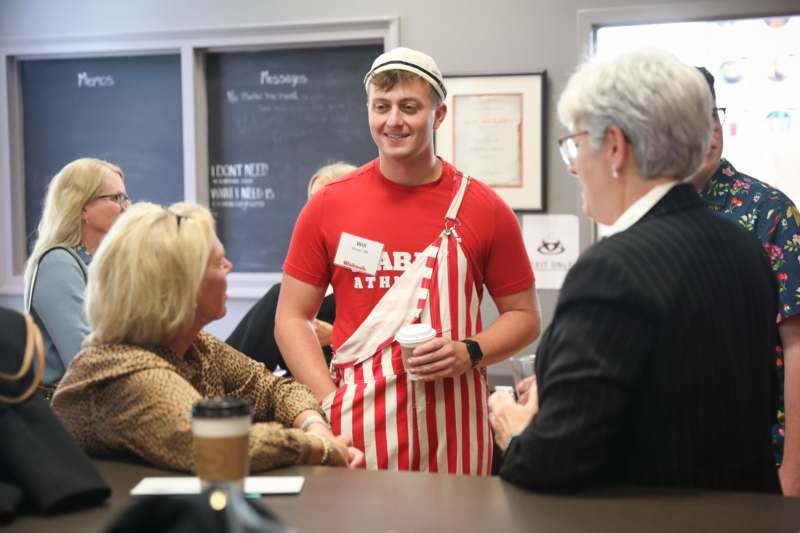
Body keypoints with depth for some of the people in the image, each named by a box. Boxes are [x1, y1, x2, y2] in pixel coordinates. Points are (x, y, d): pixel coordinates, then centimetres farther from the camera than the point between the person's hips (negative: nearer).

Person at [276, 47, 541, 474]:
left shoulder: (483, 208, 0)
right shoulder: (328, 206, 2)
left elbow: (523, 316, 7)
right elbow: (292, 316, 5)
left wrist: (470, 353, -11)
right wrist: (328, 401, -7)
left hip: (451, 427, 0)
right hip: (358, 422, 0)